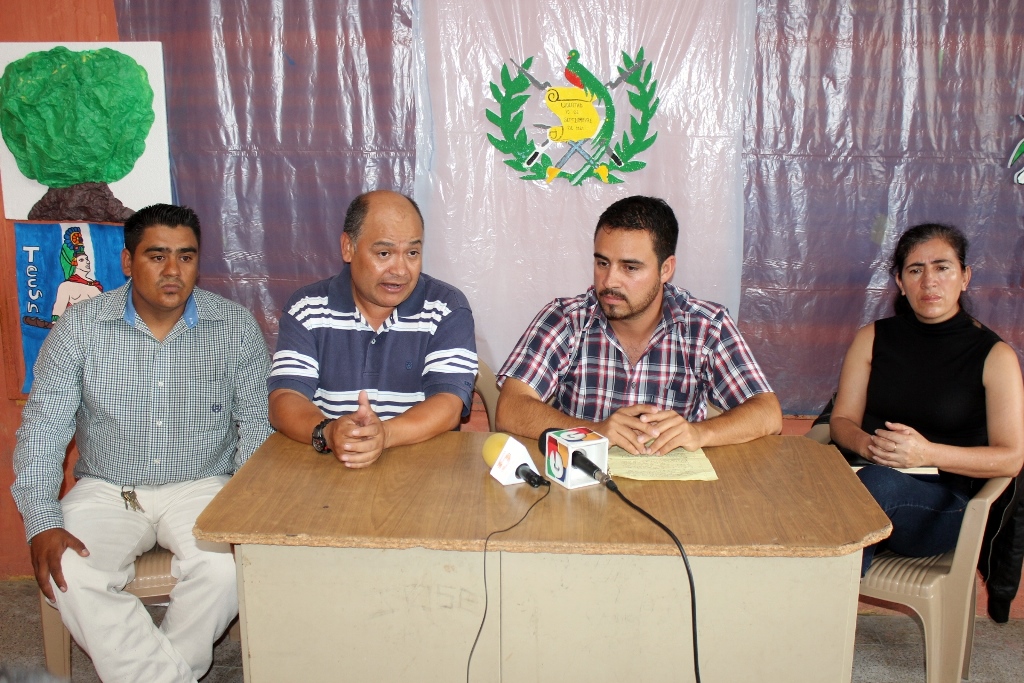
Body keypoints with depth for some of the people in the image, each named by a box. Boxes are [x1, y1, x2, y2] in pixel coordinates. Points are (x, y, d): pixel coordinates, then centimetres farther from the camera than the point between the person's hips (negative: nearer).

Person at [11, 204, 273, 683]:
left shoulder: (235, 328, -3)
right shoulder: (80, 326, -2)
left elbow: (256, 421, -2)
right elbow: (43, 426, -2)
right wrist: (42, 522, -15)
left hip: (201, 486, -1)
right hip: (105, 490, 1)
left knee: (224, 567, -30)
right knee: (67, 573, -27)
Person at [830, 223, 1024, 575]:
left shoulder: (994, 356, 2)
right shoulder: (872, 338, 11)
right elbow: (842, 421, 10)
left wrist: (928, 453, -18)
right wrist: (867, 444, -15)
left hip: (946, 505, -2)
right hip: (867, 474, 2)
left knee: (878, 482, -38)